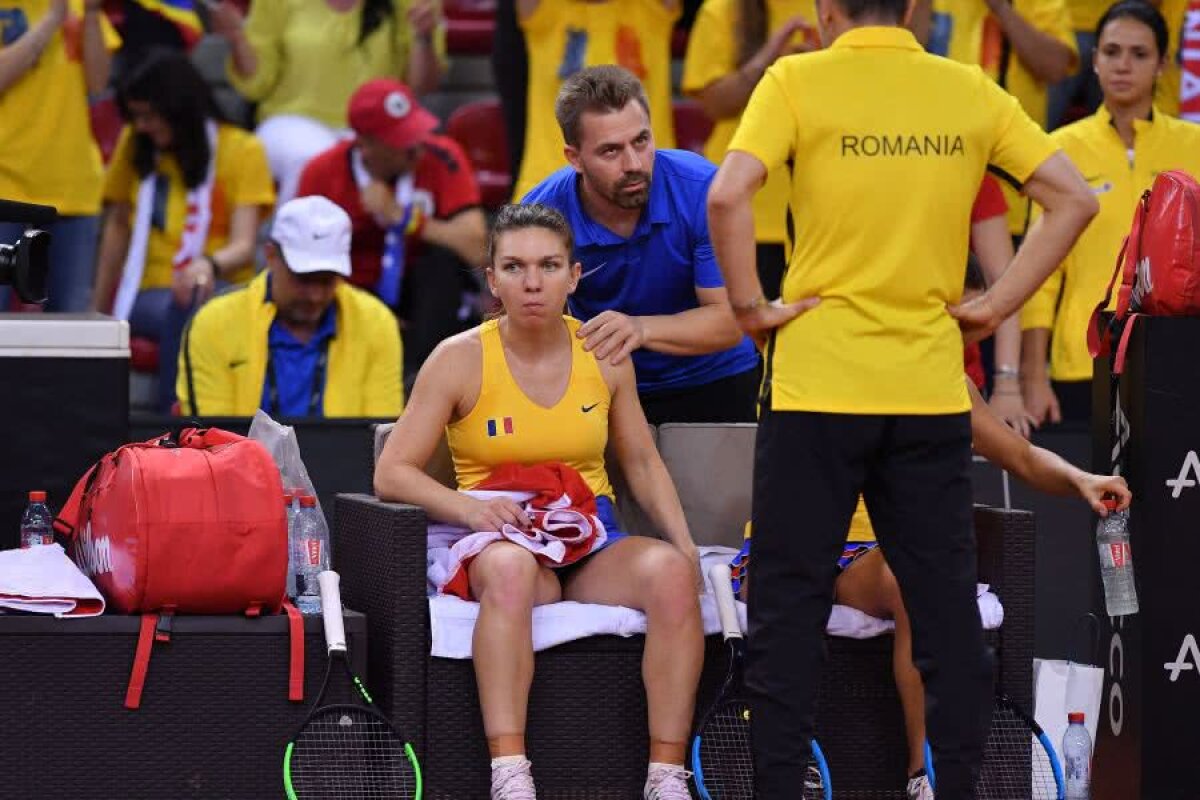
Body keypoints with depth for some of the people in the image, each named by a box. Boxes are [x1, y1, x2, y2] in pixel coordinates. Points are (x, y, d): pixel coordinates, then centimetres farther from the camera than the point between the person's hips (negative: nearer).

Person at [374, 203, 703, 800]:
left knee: (670, 571, -31)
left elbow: (642, 463, 18)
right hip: (500, 541, -3)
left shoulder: (605, 355, 7)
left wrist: (683, 540, 0)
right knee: (511, 568, -40)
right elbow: (392, 472, -5)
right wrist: (470, 509, -23)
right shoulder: (462, 359, -2)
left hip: (595, 543, 3)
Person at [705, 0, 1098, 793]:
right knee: (947, 606, 9)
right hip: (932, 392, 3)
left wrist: (750, 307, -7)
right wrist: (996, 306, 4)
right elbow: (1074, 198, 3)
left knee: (789, 607, 4)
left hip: (817, 385, -3)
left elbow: (727, 197, -18)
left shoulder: (799, 82, -5)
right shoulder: (969, 91, 5)